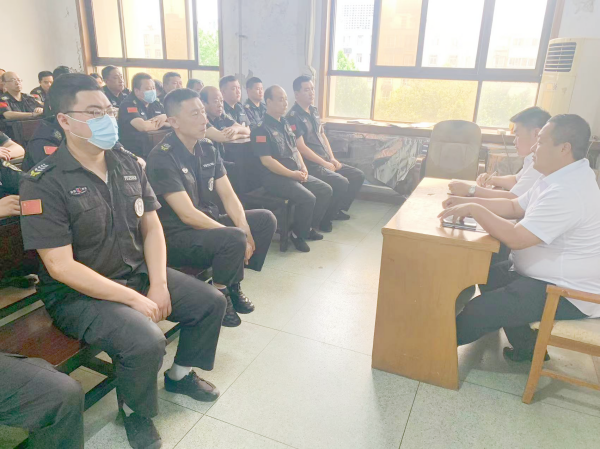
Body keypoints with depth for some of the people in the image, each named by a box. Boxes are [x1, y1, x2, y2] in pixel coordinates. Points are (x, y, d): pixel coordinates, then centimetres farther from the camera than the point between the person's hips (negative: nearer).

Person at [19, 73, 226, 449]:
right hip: (78, 292, -6)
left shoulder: (128, 165, 4)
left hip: (139, 272, 7)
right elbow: (60, 266, -20)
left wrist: (158, 285, -10)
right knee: (146, 342, -30)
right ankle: (135, 412, 5)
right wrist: (134, 299, -22)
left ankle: (181, 374, 28)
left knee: (212, 302, 3)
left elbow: (151, 227, 4)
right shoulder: (44, 183, -16)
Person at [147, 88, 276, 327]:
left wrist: (245, 230, -14)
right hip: (177, 236, -8)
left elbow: (228, 195, 3)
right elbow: (188, 215, -24)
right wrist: (237, 235, -25)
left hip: (209, 223, 8)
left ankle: (233, 285, 7)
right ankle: (219, 295, -3)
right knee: (234, 239, -32)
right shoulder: (162, 157, -19)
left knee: (266, 219, -1)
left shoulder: (208, 148, 5)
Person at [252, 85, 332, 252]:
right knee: (307, 198, -27)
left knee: (326, 190, 1)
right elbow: (266, 160, -19)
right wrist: (292, 174, -19)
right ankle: (298, 234, -4)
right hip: (275, 177, -9)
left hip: (296, 173, 9)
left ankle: (309, 227, 14)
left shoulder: (285, 123, 15)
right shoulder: (262, 129, -12)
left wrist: (303, 168, 3)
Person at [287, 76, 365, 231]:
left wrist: (332, 158, 6)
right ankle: (324, 218, -7)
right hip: (311, 165, -9)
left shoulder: (314, 111, 15)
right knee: (341, 182, -27)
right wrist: (325, 163, -16)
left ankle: (338, 209, 19)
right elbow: (301, 147, -19)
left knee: (358, 175, 6)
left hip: (326, 161, 9)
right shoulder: (294, 116, -13)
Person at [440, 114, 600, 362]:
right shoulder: (563, 176, 6)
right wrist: (468, 202, -1)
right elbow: (515, 207, 10)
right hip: (550, 273, 11)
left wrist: (474, 210, -20)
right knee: (488, 273, 18)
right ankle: (525, 347, 23)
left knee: (477, 312, -16)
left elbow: (516, 238, -31)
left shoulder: (567, 192, -29)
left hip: (568, 294, -11)